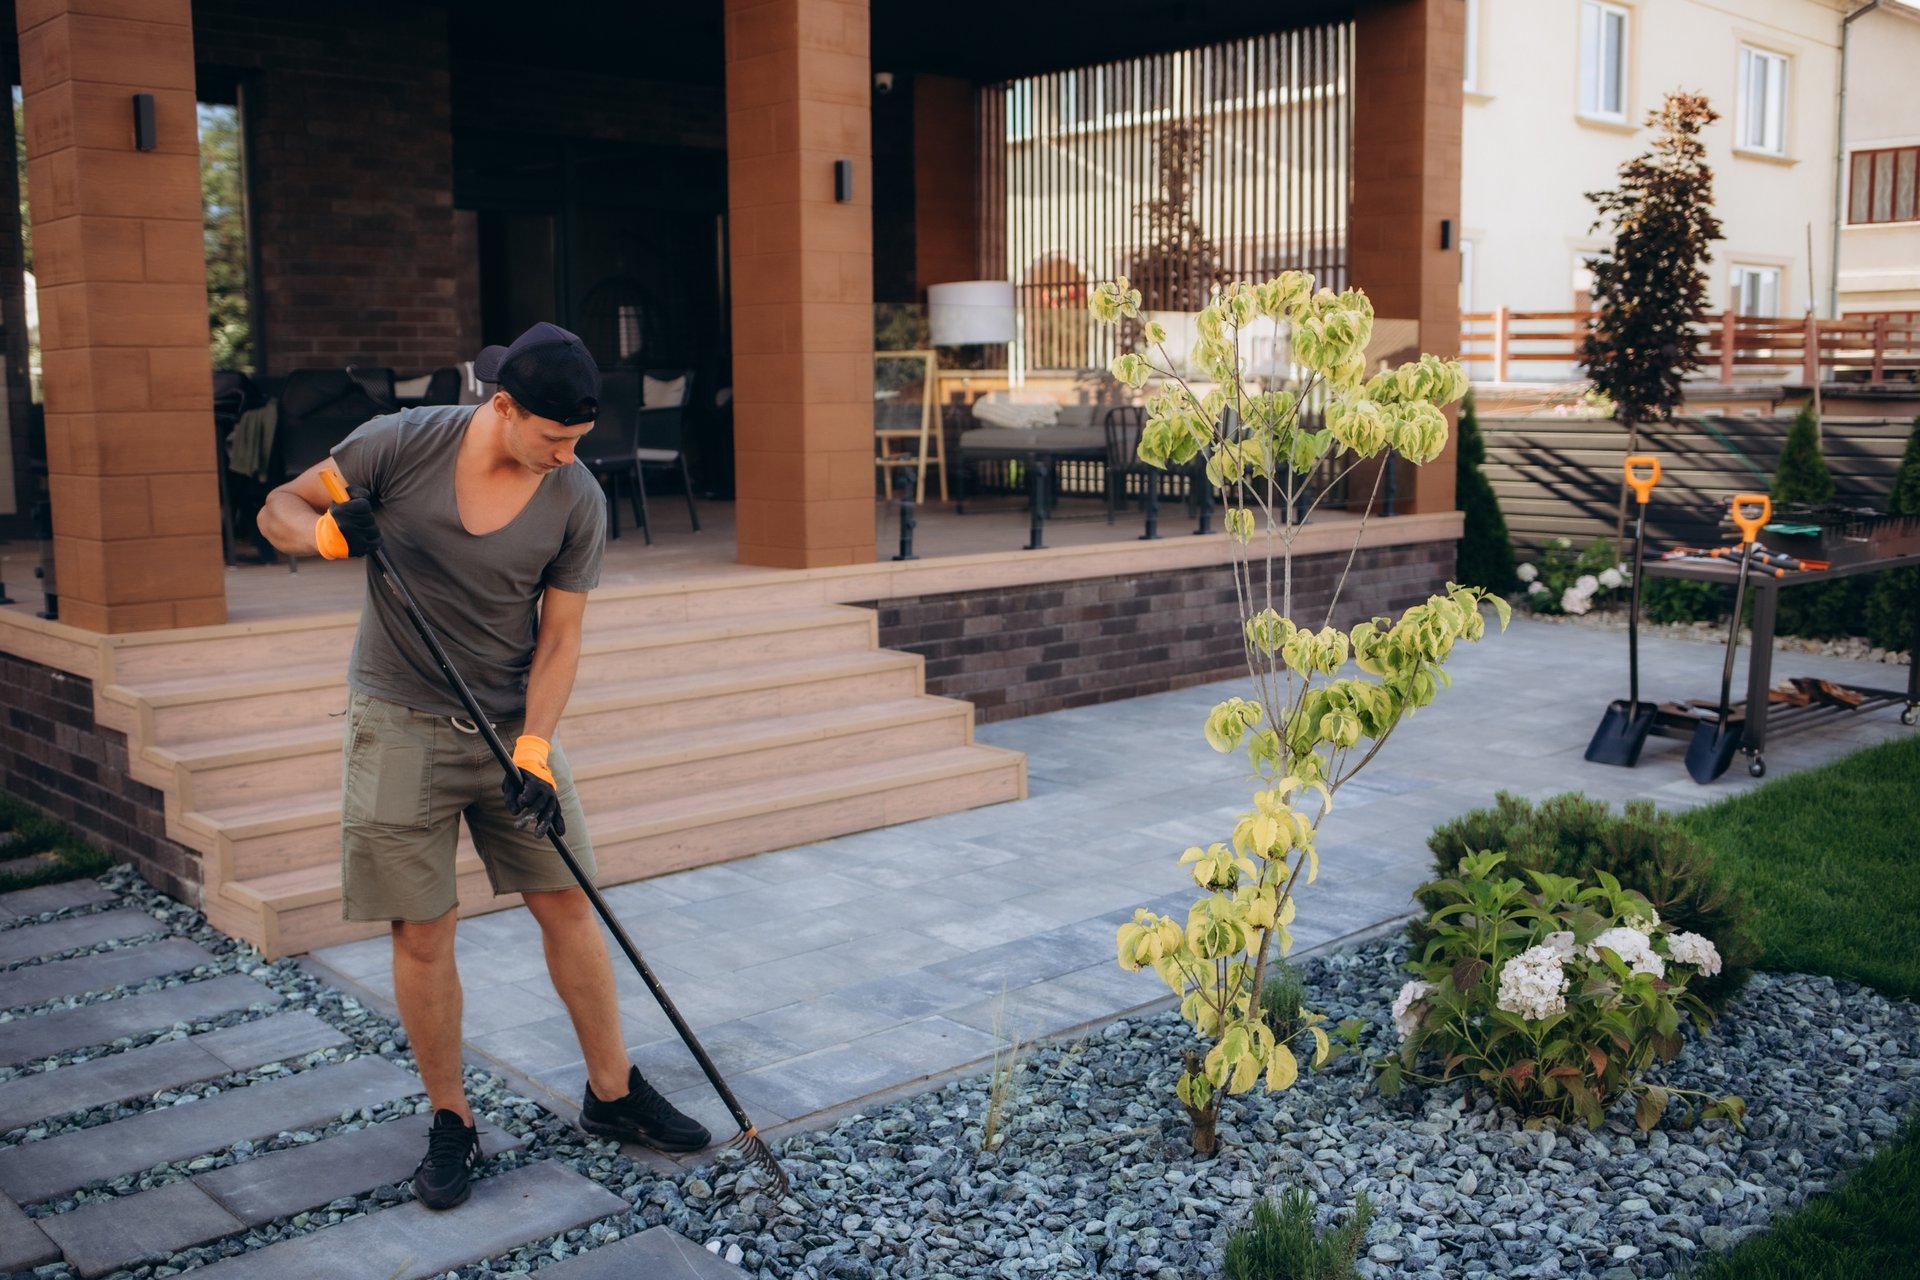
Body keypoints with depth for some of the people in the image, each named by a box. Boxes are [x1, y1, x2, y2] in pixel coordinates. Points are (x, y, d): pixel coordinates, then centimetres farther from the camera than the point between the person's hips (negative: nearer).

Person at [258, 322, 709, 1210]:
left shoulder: (577, 501, -9)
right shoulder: (399, 446, -13)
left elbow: (558, 639, -6)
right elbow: (278, 510, -3)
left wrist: (532, 749, -18)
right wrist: (328, 532, -26)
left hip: (513, 725, 2)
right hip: (402, 726, -2)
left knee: (567, 904, 5)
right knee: (423, 932, 1)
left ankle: (612, 1093, 22)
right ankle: (450, 1121, 19)